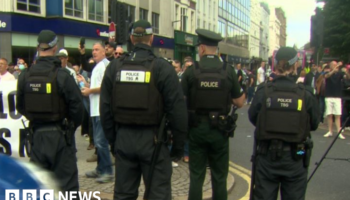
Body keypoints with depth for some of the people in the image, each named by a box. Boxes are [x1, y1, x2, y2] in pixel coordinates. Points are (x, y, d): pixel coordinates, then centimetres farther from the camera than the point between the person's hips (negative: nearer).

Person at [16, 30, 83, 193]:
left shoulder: (25, 76, -2)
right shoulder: (62, 75, -16)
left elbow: (20, 106, 7)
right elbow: (76, 105, -15)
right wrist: (72, 126, 3)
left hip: (37, 135, 5)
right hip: (60, 134, -4)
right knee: (66, 181, 5)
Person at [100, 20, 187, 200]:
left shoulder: (114, 67, 3)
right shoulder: (162, 68, -9)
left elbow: (105, 108, 6)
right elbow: (177, 109, -11)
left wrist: (112, 140, 16)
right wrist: (178, 145, -1)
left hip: (123, 139, 4)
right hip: (152, 139, -4)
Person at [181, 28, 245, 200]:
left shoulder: (191, 72, -8)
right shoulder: (228, 71, -6)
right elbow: (239, 102, -1)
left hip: (197, 129, 0)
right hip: (219, 130, 0)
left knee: (196, 176, 11)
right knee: (219, 177, 12)